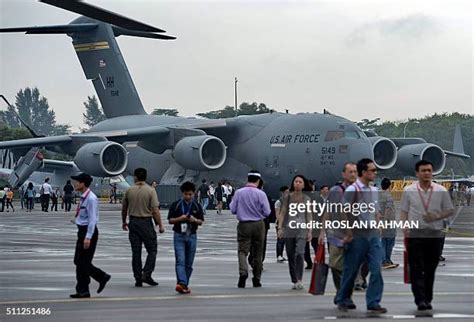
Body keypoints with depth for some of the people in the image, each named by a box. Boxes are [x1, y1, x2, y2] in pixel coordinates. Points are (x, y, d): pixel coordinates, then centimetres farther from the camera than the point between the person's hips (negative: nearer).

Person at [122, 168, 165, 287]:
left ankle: (138, 279, 8)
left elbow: (124, 208, 11)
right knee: (152, 250, 6)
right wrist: (160, 225, -5)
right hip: (146, 222, -3)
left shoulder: (129, 190, 2)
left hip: (133, 222, 3)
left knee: (136, 251, 7)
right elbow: (155, 210, -12)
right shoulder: (150, 191, -8)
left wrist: (124, 222, 25)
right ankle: (146, 275, -7)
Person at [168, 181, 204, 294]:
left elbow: (201, 221, 7)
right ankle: (181, 283, -25)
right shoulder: (175, 205, -1)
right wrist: (180, 218, -18)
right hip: (179, 235, -3)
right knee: (180, 261, -14)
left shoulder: (197, 206, 5)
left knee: (189, 263, 6)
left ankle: (184, 285, 13)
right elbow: (170, 220, 0)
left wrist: (194, 220, -14)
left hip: (192, 236, 3)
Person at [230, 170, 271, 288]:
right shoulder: (261, 194, -9)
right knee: (257, 252, 10)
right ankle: (256, 279, 16)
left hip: (243, 225, 0)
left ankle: (243, 272, -28)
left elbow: (233, 210, 1)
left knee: (243, 250, -1)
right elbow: (267, 212, -7)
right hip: (258, 225, 0)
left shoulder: (238, 193, -3)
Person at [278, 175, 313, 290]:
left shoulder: (307, 199, 8)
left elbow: (309, 215, 9)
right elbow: (282, 213, 7)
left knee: (299, 253, -19)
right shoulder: (287, 197, 7)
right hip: (288, 229, 1)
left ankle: (299, 280, -18)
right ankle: (294, 281, 13)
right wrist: (280, 227, -3)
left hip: (301, 229, -1)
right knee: (290, 256, 4)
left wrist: (310, 231, 4)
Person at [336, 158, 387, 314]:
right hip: (358, 236, -5)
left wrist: (376, 229, 10)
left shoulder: (374, 190, 11)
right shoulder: (352, 190, -10)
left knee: (376, 270, -3)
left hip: (373, 235, 6)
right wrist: (349, 234, -13)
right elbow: (344, 213, -11)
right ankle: (343, 300, 22)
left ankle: (373, 302, 2)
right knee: (351, 270, 5)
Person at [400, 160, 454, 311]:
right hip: (415, 234, -1)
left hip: (435, 234, 1)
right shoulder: (409, 191, 2)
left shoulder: (441, 191, 3)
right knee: (417, 270, -7)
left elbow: (450, 210, 8)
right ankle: (420, 300, -9)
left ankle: (427, 299, 17)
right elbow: (403, 212, 7)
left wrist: (437, 216, -10)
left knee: (430, 269, 8)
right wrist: (405, 231, -2)